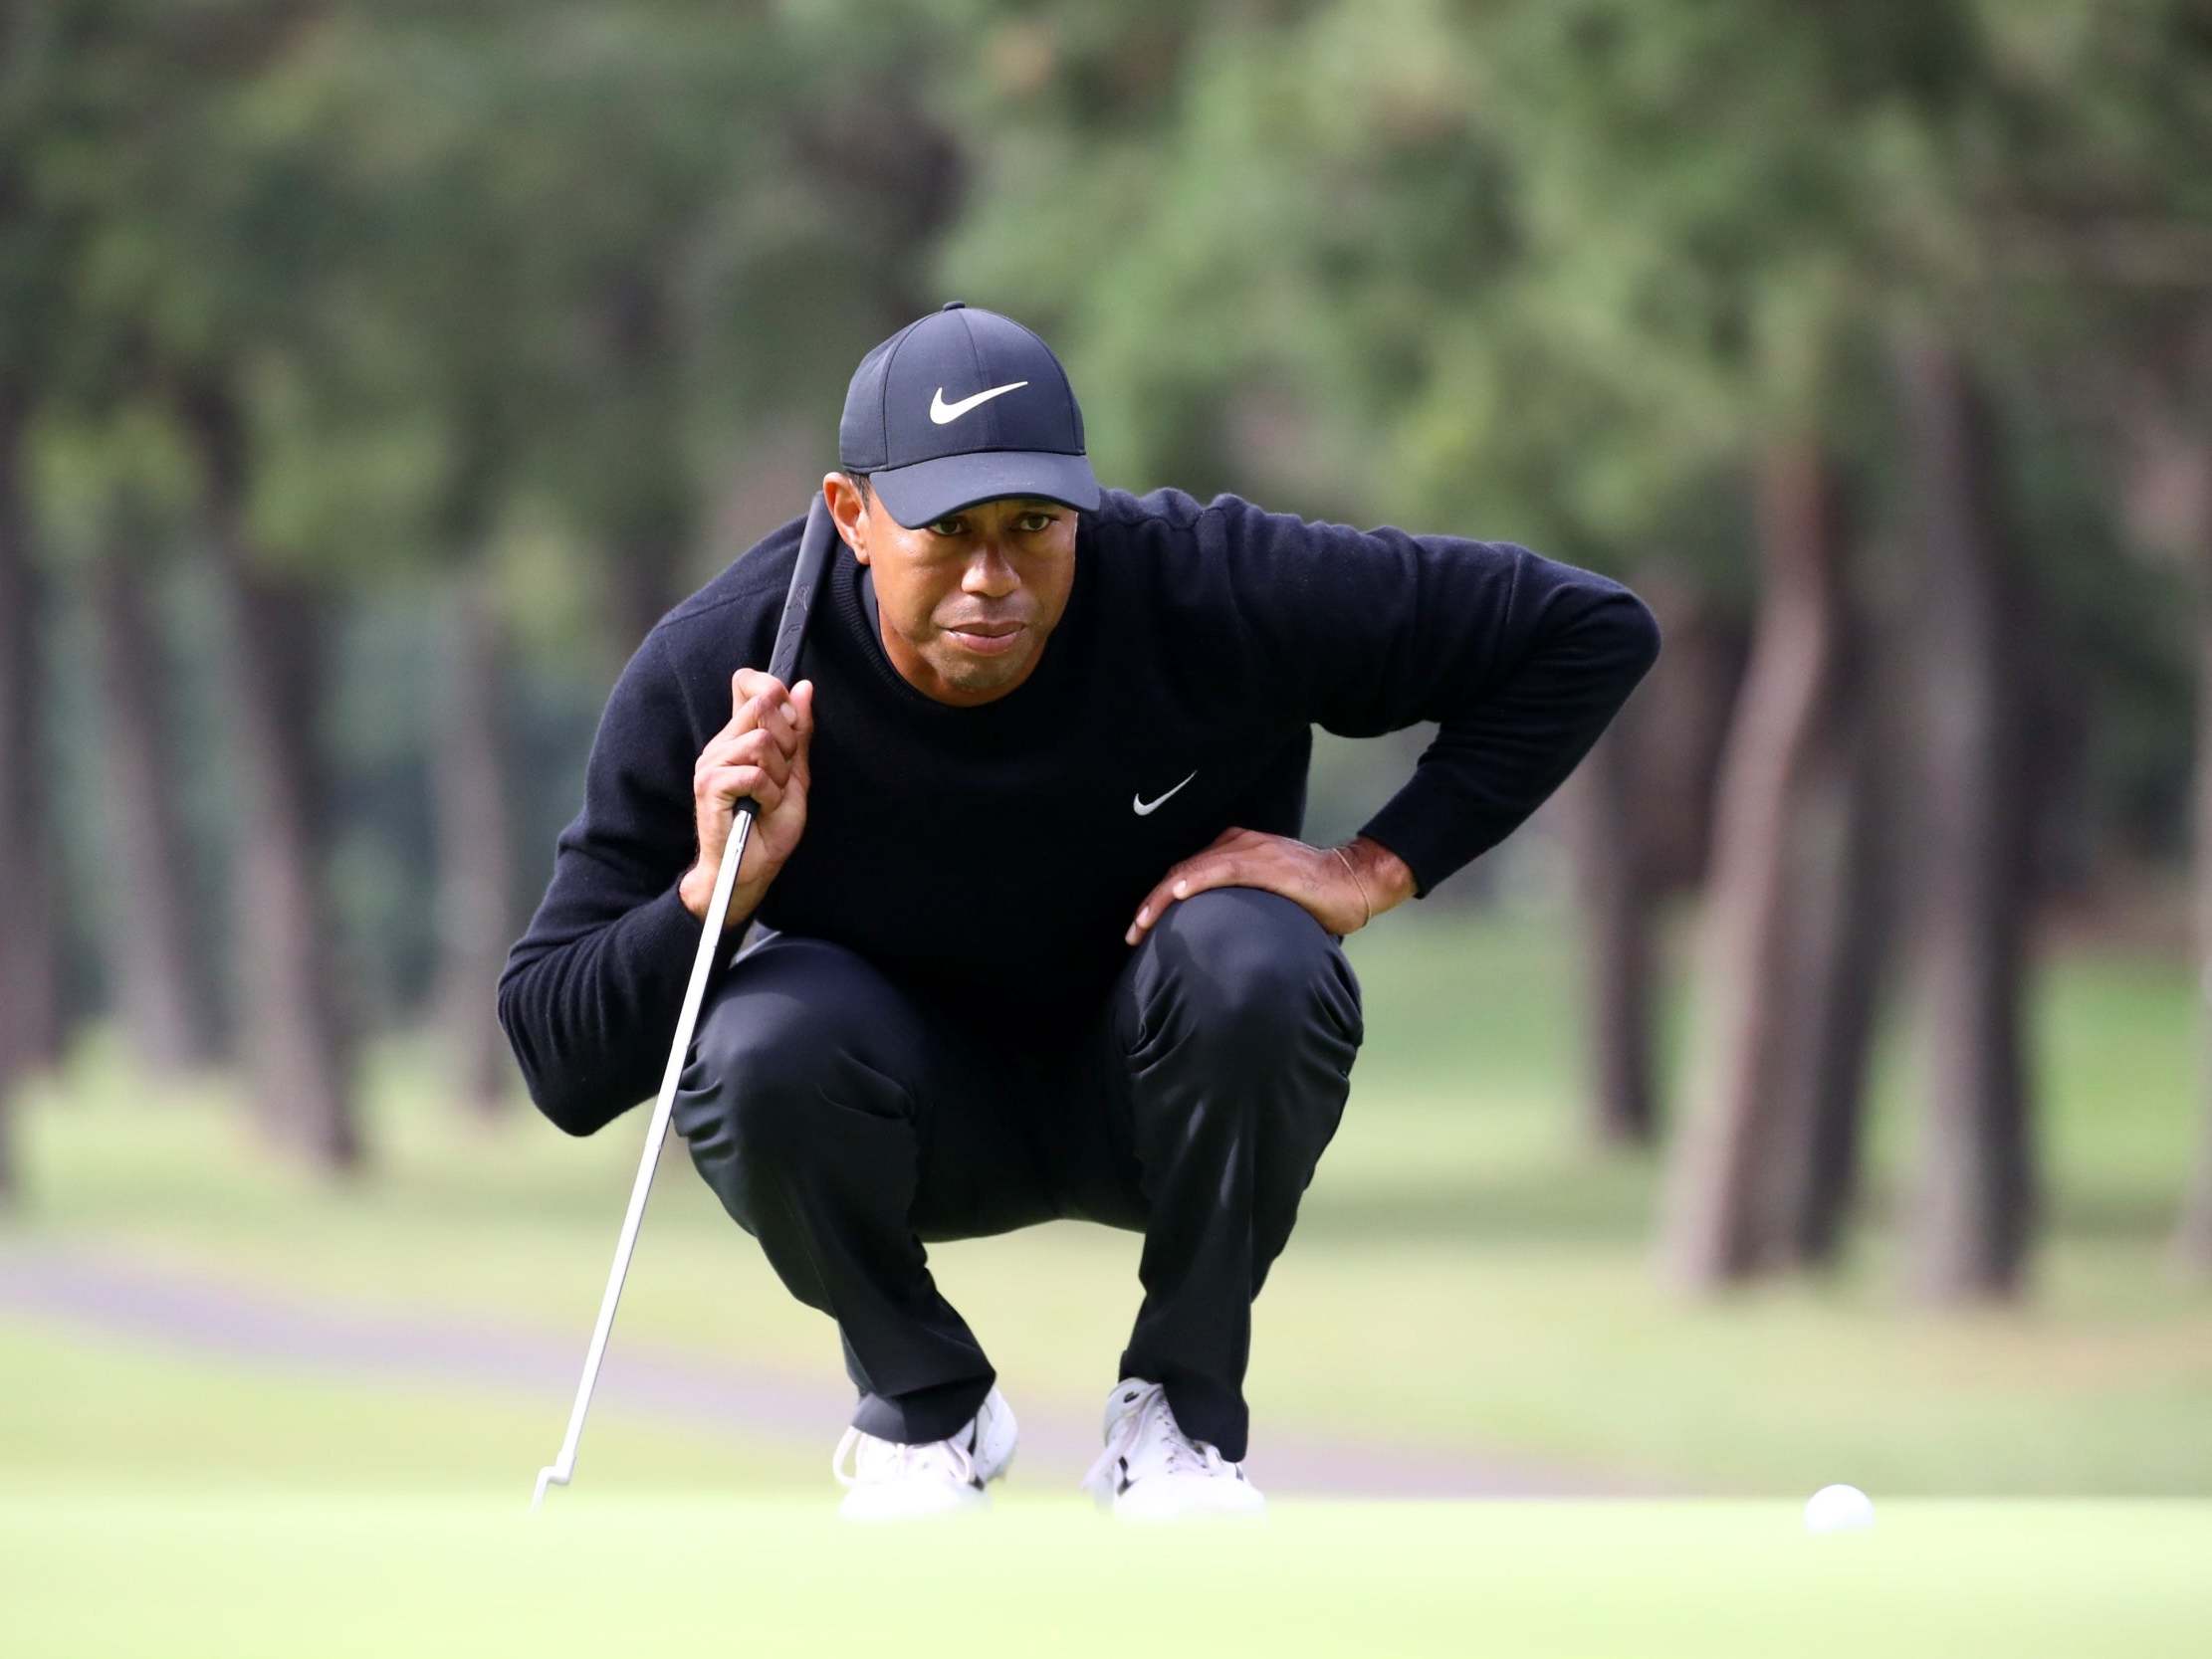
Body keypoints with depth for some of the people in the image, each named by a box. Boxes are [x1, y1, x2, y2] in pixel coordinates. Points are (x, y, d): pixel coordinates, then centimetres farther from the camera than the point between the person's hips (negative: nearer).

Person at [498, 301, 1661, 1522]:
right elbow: (558, 1064, -21)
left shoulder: (1207, 592, -25)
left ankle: (1182, 1413, -9)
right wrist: (717, 887, -39)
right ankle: (924, 1407, -2)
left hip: (1159, 1101, 0)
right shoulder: (709, 676, -23)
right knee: (765, 1042, -33)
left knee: (1251, 963, -33)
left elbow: (1592, 633, -17)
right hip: (922, 1123, 0)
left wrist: (1376, 870, -21)